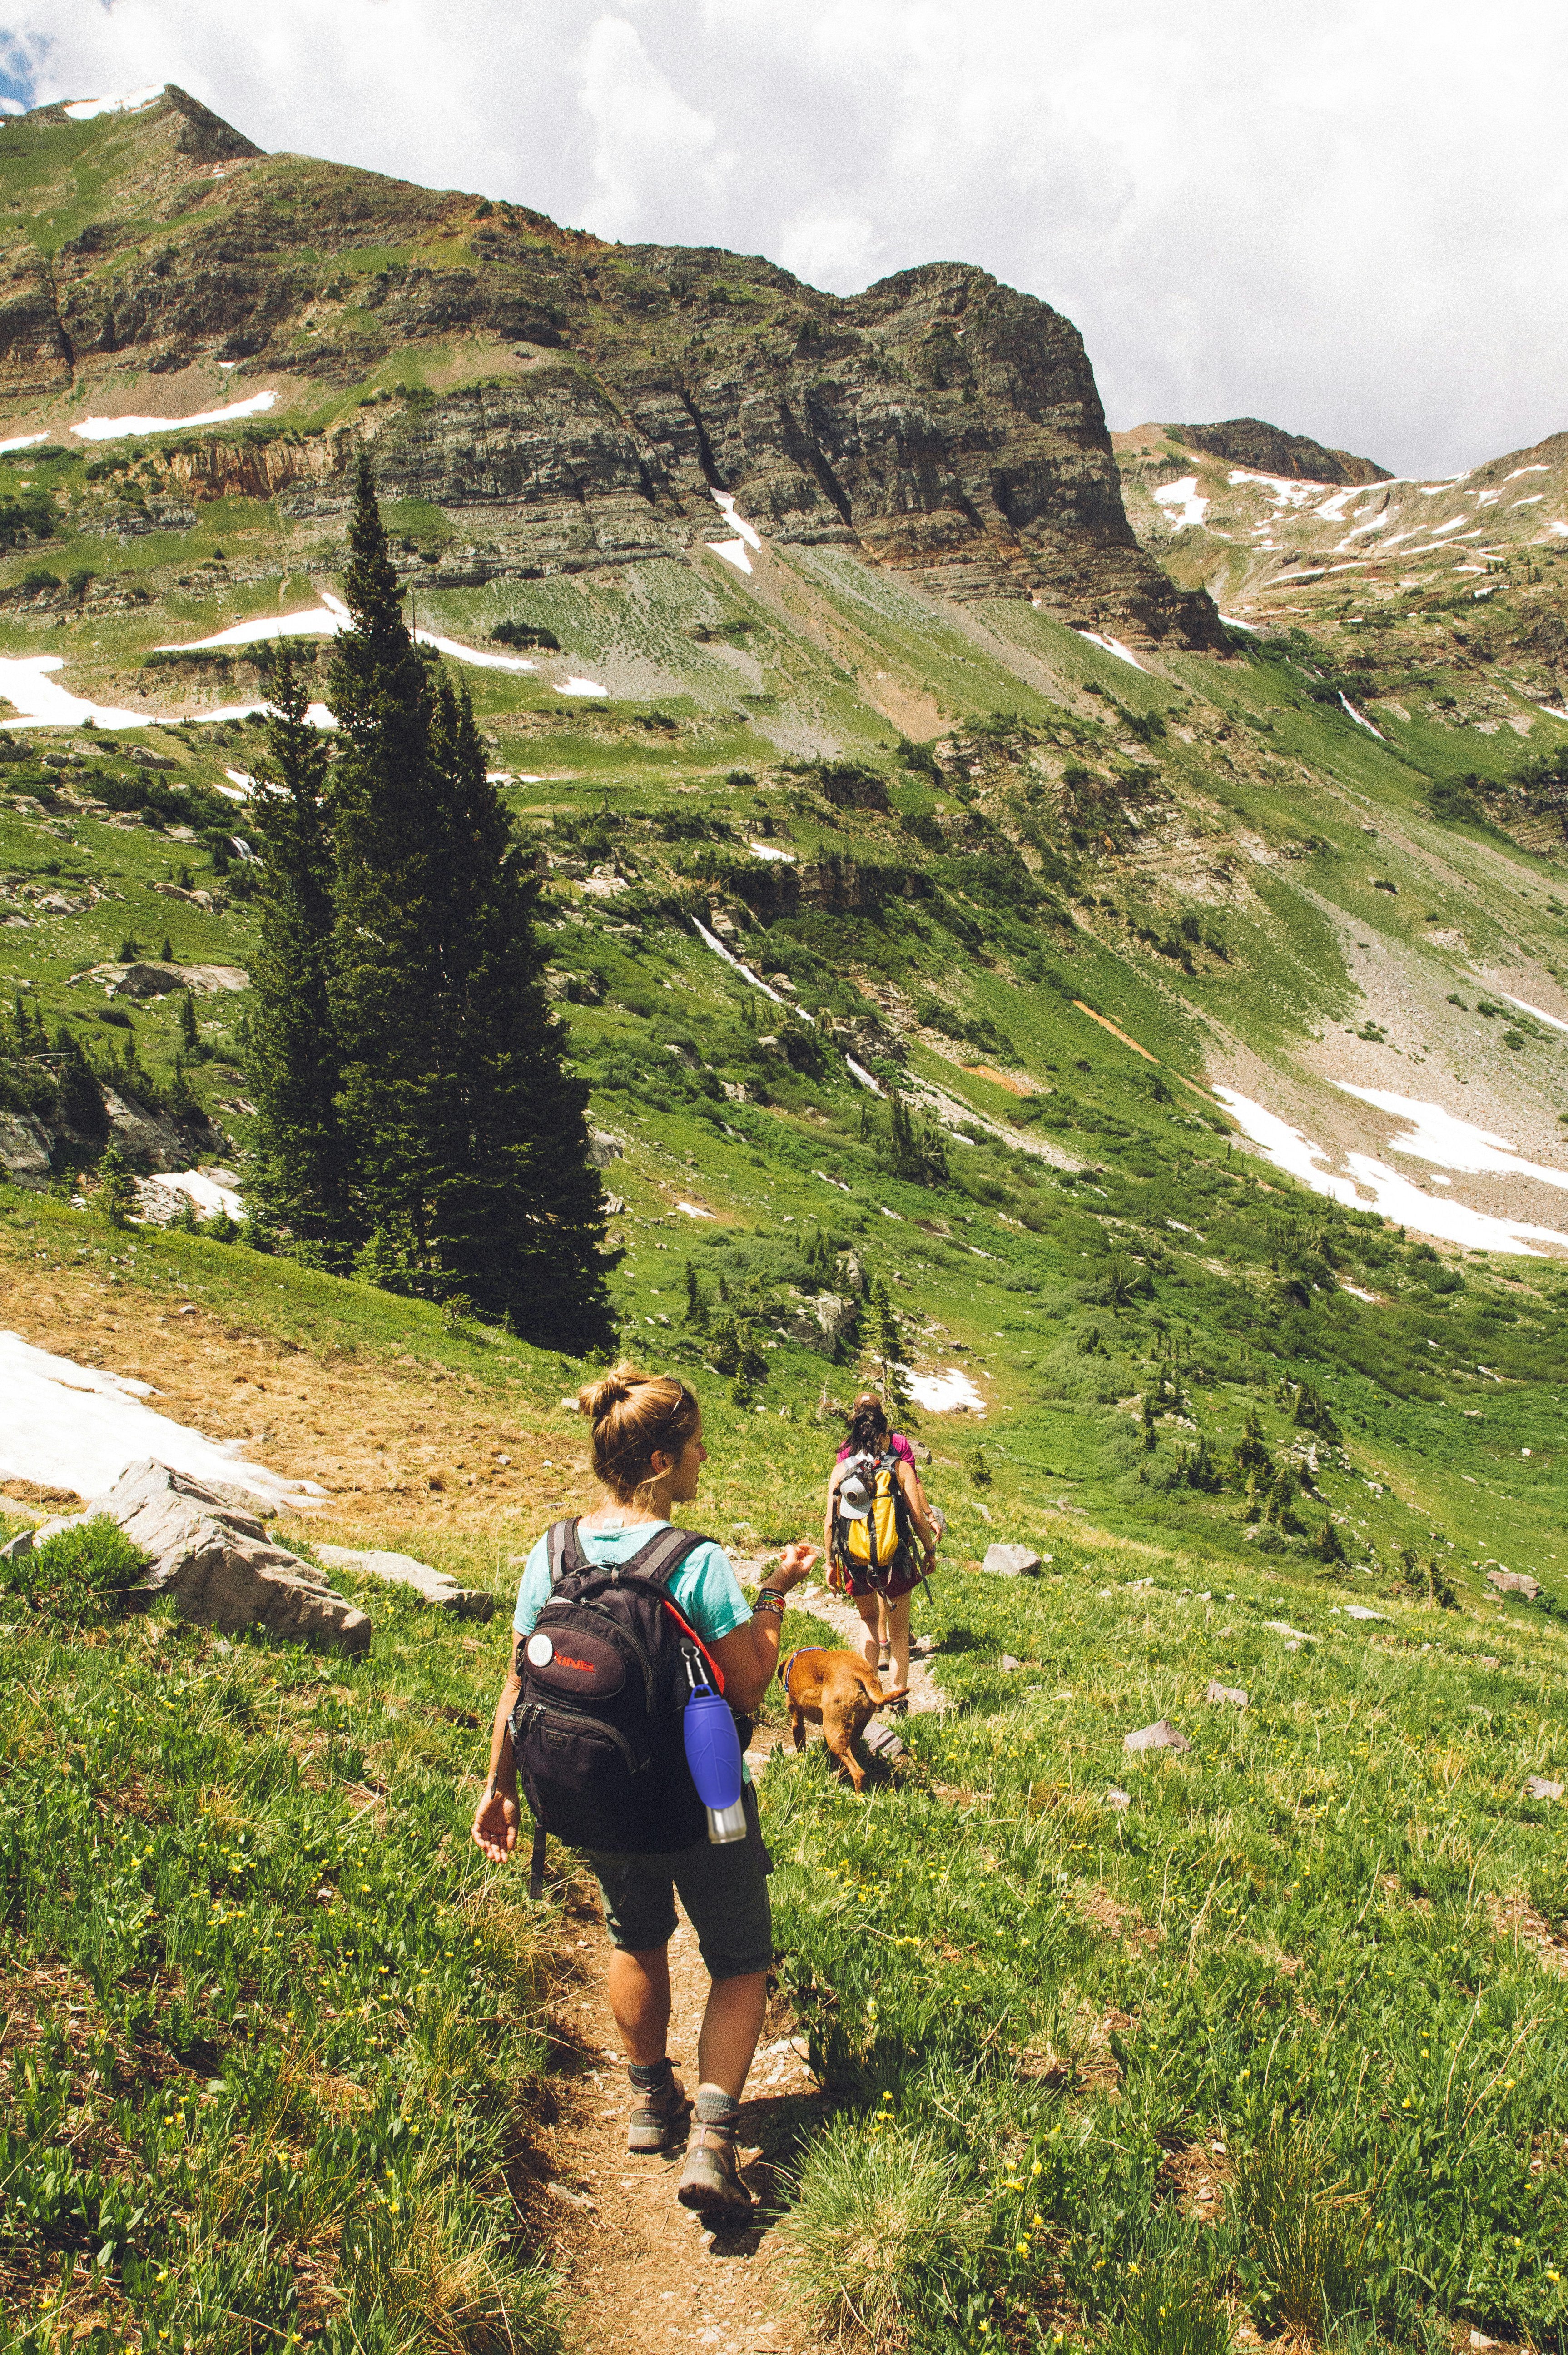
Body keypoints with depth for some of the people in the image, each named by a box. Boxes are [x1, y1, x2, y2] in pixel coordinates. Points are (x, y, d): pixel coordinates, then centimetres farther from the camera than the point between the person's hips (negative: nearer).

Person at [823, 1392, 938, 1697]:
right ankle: (898, 1696, 20)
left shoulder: (842, 1468, -4)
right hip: (895, 1557, -1)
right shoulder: (900, 1466, -7)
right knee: (899, 1629, 18)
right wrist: (930, 1551, 7)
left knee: (869, 1621, 25)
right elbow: (917, 1517, -8)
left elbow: (829, 1524, -4)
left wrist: (831, 1564, 7)